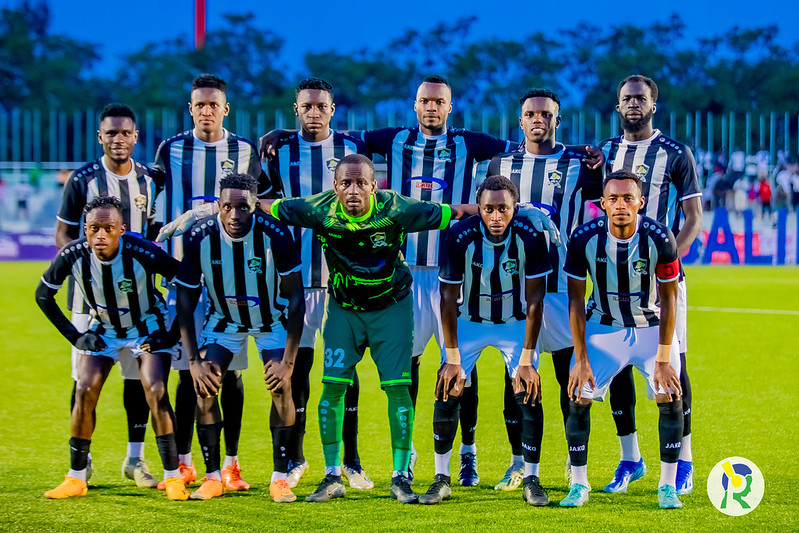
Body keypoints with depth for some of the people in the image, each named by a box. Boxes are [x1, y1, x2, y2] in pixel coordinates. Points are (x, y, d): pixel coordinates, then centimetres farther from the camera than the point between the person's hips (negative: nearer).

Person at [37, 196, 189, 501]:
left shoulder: (143, 253, -32)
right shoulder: (73, 256, -23)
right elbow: (43, 294, -4)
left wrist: (173, 331, -16)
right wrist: (74, 336, -7)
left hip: (148, 328, -3)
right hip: (103, 329, 3)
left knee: (156, 393, -18)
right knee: (85, 392, -8)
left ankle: (173, 477, -9)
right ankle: (76, 479, 4)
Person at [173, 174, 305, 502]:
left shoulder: (275, 235, -29)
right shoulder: (200, 237, -25)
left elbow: (295, 298, -19)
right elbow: (185, 302, -13)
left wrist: (289, 359, -22)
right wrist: (193, 360, -18)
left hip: (271, 319, -1)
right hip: (223, 318, 1)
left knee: (281, 387, -16)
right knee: (204, 386, -13)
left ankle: (280, 478, -6)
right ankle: (213, 477, -1)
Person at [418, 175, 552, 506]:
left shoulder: (530, 237, -24)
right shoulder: (461, 237, -24)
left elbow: (534, 301, -15)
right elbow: (449, 299, -13)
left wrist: (526, 360, -16)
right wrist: (452, 358, -13)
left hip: (515, 323, 0)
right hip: (469, 321, 0)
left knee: (529, 396, -11)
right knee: (447, 394, -9)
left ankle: (531, 480, 2)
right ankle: (441, 479, 4)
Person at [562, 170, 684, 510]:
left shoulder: (660, 238, -22)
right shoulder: (585, 238, -20)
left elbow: (669, 300, -12)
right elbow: (576, 300, -9)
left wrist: (663, 359, -14)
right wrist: (581, 359, -11)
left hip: (652, 327, -1)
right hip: (604, 326, 1)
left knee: (670, 398, -13)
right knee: (579, 398, -9)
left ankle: (668, 486, 1)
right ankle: (578, 485, 5)